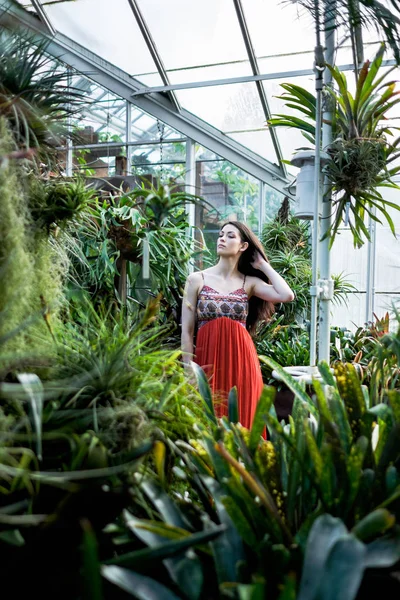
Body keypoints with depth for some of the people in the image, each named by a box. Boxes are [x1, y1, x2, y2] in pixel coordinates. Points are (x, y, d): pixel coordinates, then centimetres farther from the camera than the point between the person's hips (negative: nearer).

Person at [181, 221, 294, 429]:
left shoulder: (250, 282, 7)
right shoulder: (197, 279, 3)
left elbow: (286, 295, -11)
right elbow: (187, 331, 0)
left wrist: (262, 264, 1)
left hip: (241, 361, 1)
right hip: (208, 360, -1)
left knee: (242, 425, 6)